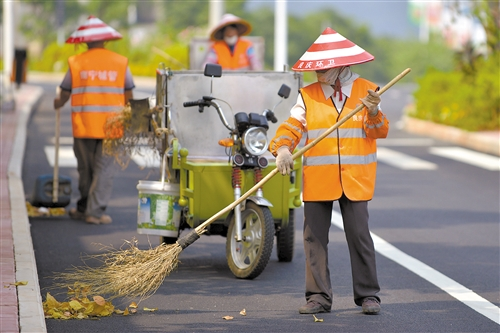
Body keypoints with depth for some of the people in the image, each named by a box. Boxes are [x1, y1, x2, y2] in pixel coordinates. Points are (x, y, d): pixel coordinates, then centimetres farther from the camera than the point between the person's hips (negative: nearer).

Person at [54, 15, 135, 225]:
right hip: (111, 126, 0)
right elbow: (128, 95, 9)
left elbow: (65, 94, 9)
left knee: (86, 168, 13)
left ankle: (84, 208, 22)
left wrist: (58, 103, 32)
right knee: (104, 169, 2)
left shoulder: (76, 62, 1)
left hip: (83, 125, 0)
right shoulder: (120, 62, 3)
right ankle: (96, 211, -4)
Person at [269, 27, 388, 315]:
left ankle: (368, 295, 6)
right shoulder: (308, 95, 6)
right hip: (317, 180, 2)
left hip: (355, 179, -2)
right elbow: (292, 127, -2)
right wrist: (282, 149, -21)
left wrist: (374, 113, -21)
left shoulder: (366, 90, 3)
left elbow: (380, 132, -1)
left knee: (360, 236, -3)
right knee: (315, 238, 3)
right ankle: (319, 297, 10)